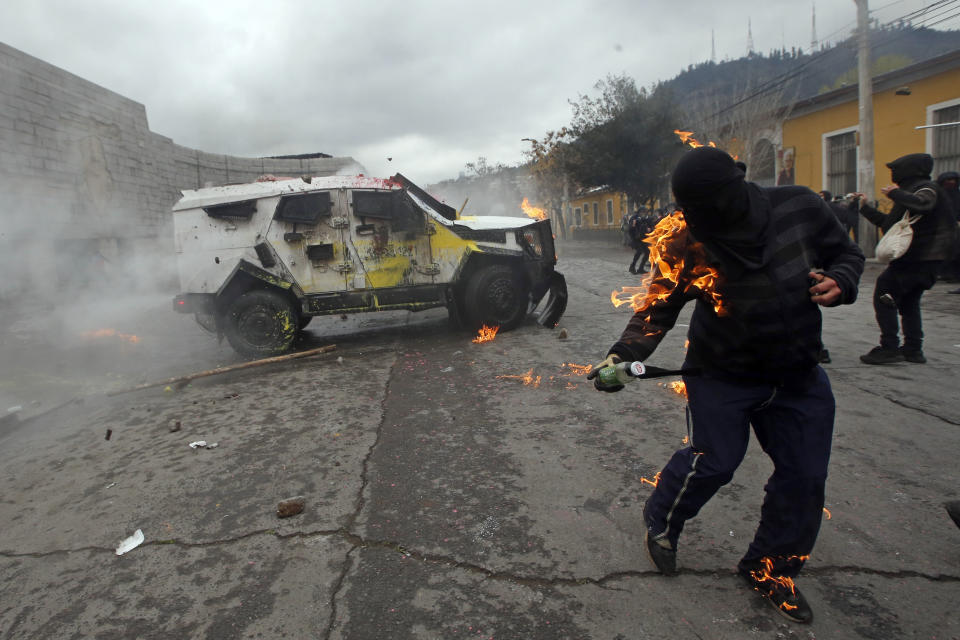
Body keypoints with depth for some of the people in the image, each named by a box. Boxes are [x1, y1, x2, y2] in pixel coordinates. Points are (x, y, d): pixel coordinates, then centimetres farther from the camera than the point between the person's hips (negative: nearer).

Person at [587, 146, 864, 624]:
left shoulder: (799, 208, -15)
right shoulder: (686, 247, -20)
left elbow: (846, 253, 3)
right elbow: (658, 311, -13)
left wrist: (839, 283, -19)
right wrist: (622, 356, -28)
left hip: (800, 375, 4)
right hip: (722, 375, -3)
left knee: (804, 476, 6)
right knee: (714, 460, -5)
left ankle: (771, 570, 28)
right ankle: (660, 522, 27)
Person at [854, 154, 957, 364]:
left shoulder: (926, 187, -9)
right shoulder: (913, 190, 23)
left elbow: (922, 204, -35)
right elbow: (888, 222, 29)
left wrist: (895, 193, -25)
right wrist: (865, 207, 32)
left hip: (917, 257, -11)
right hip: (925, 259, 11)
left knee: (883, 297, -9)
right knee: (908, 302, 16)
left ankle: (890, 348, -11)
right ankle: (913, 349, 20)